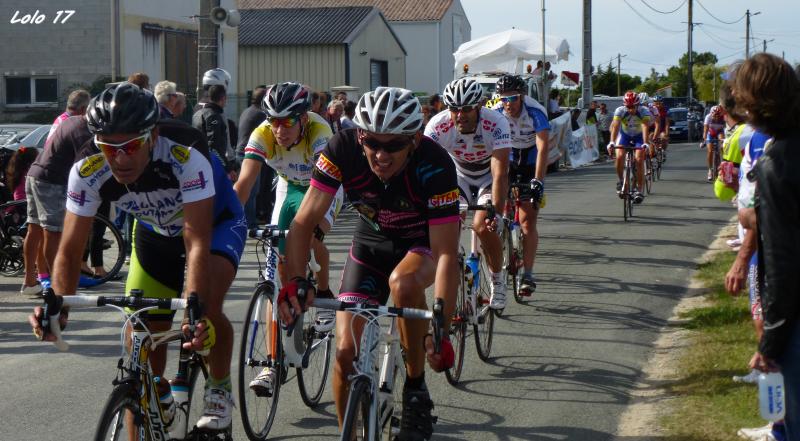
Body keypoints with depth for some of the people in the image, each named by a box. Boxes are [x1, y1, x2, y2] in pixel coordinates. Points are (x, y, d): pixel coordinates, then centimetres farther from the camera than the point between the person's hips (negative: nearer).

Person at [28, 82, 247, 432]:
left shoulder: (187, 156, -40)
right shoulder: (87, 172, -29)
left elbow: (197, 244, -44)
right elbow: (70, 250, -25)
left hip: (215, 223, -4)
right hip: (156, 231, 4)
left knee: (206, 307, -30)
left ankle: (220, 389, -2)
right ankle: (160, 399, 30)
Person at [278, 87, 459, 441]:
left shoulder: (435, 166, -34)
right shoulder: (343, 150, -28)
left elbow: (446, 253, -34)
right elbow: (305, 220, -26)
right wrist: (295, 280, -43)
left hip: (424, 241, -3)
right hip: (372, 240, 3)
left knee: (403, 282, -37)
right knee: (346, 349, -9)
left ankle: (416, 391, -16)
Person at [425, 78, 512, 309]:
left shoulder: (496, 124, -31)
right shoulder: (438, 125, -26)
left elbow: (500, 173, -38)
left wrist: (496, 213, -50)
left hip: (488, 178, -2)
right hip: (459, 177, 2)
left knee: (484, 227, -24)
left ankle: (498, 279, 1)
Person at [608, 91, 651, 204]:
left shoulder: (644, 111, -29)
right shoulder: (620, 111, -27)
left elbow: (645, 127, -41)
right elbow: (615, 126, -38)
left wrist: (645, 143, -55)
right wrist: (612, 142, -53)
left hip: (639, 136, -1)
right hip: (624, 135, 1)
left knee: (639, 160, -17)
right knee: (619, 156, -23)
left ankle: (639, 190, -11)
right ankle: (620, 181, 0)